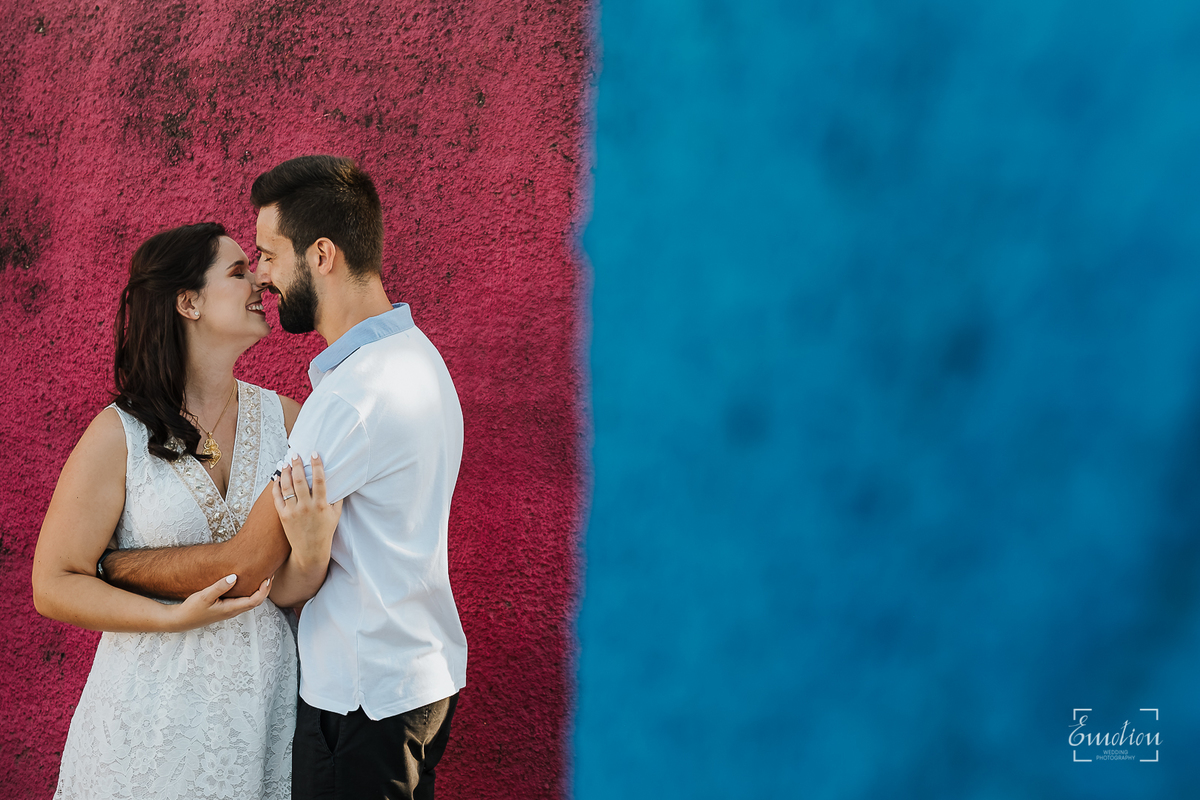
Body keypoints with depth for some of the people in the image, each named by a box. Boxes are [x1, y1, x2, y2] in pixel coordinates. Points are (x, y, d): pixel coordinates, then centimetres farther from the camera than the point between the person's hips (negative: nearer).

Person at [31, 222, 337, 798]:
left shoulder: (283, 417, 1)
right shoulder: (118, 437, -9)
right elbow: (53, 585, -7)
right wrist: (177, 617, -18)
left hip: (265, 702, 3)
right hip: (158, 704, -3)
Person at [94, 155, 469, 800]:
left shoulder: (356, 393, -24)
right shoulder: (415, 353, 9)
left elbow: (242, 568, -18)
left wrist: (102, 566, -6)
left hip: (364, 701, -10)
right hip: (426, 675, 10)